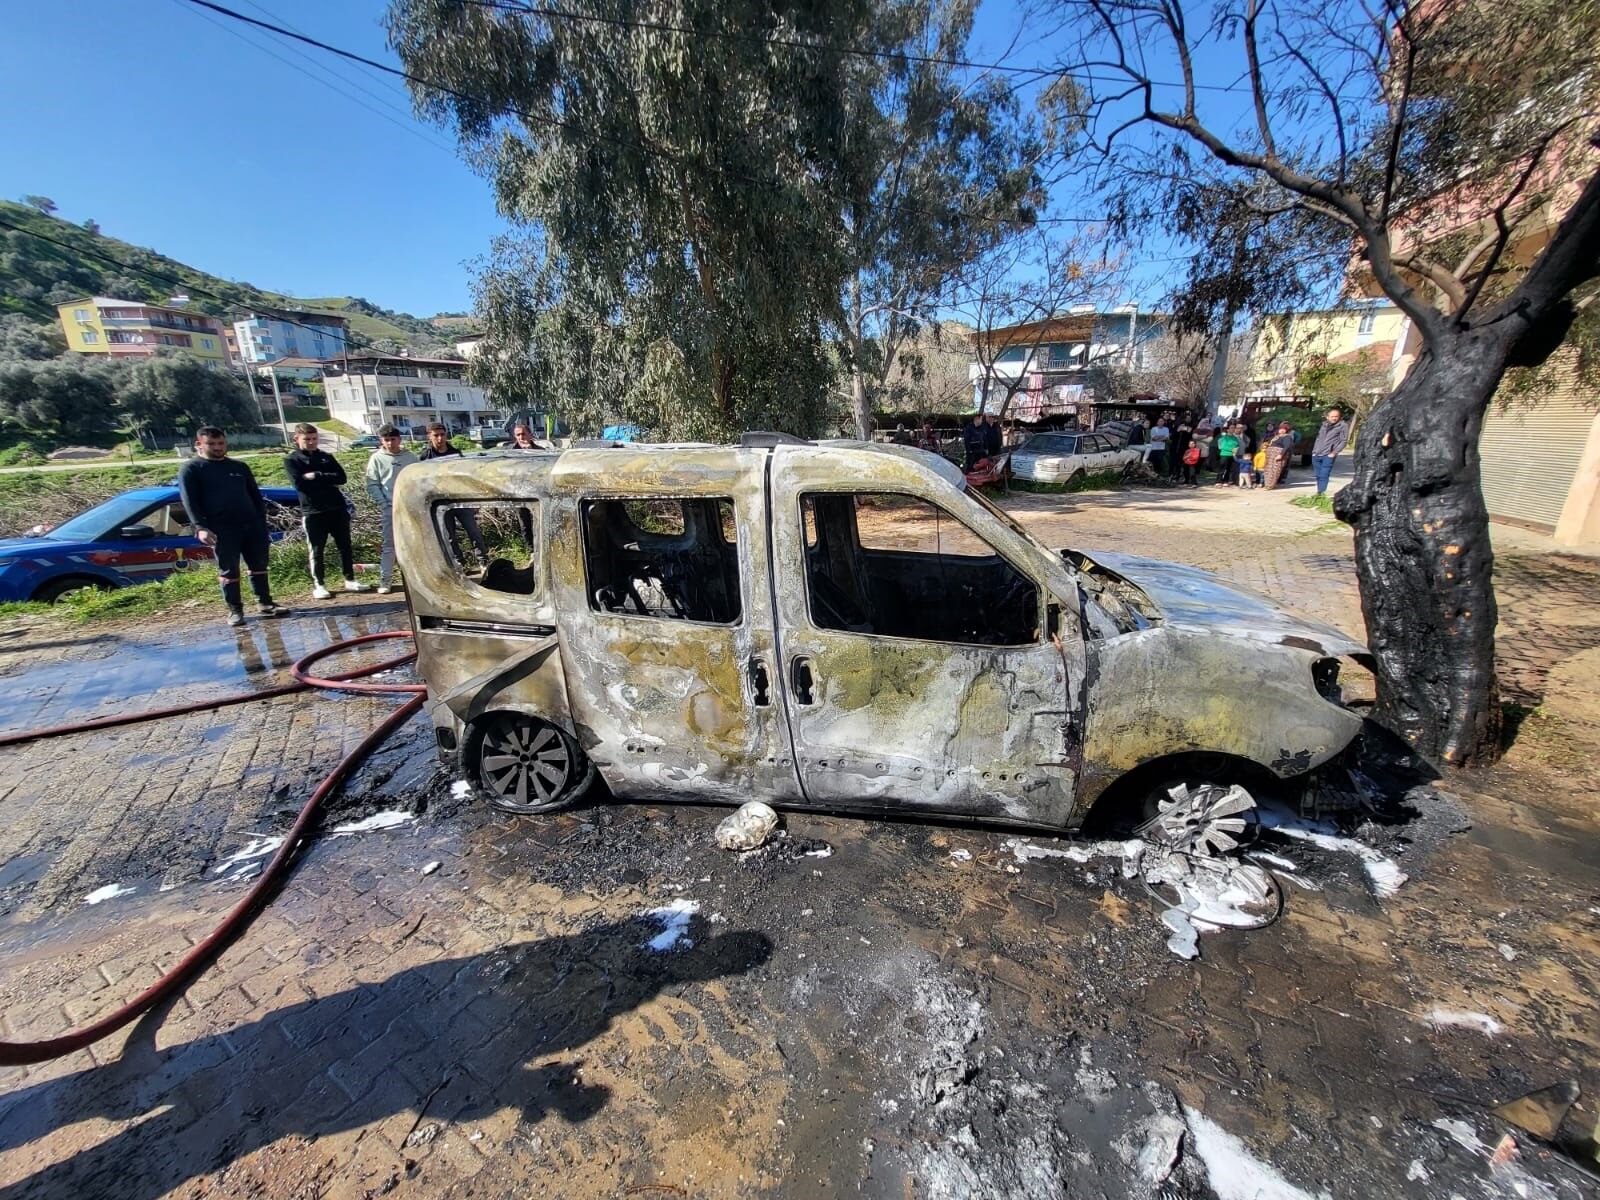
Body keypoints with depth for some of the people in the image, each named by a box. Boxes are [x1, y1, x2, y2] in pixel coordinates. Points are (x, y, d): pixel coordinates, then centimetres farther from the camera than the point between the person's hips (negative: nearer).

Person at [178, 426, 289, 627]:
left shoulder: (239, 466, 18)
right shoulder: (190, 469, 4)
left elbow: (255, 495, 20)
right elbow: (190, 502, -4)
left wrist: (262, 520, 10)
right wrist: (200, 527, -15)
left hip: (252, 524, 4)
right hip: (222, 529, -4)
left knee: (259, 566, 6)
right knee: (229, 571, 1)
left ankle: (265, 604, 14)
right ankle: (235, 610, 7)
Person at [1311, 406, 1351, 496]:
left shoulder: (1343, 426, -1)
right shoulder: (1324, 424, 15)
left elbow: (1344, 441, -4)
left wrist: (1334, 452, -12)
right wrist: (1314, 451, 12)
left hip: (1328, 455, -5)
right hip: (1316, 455, 5)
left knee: (1324, 476, -12)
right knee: (1318, 476, 9)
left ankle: (1321, 494, -14)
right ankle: (1318, 493, 17)